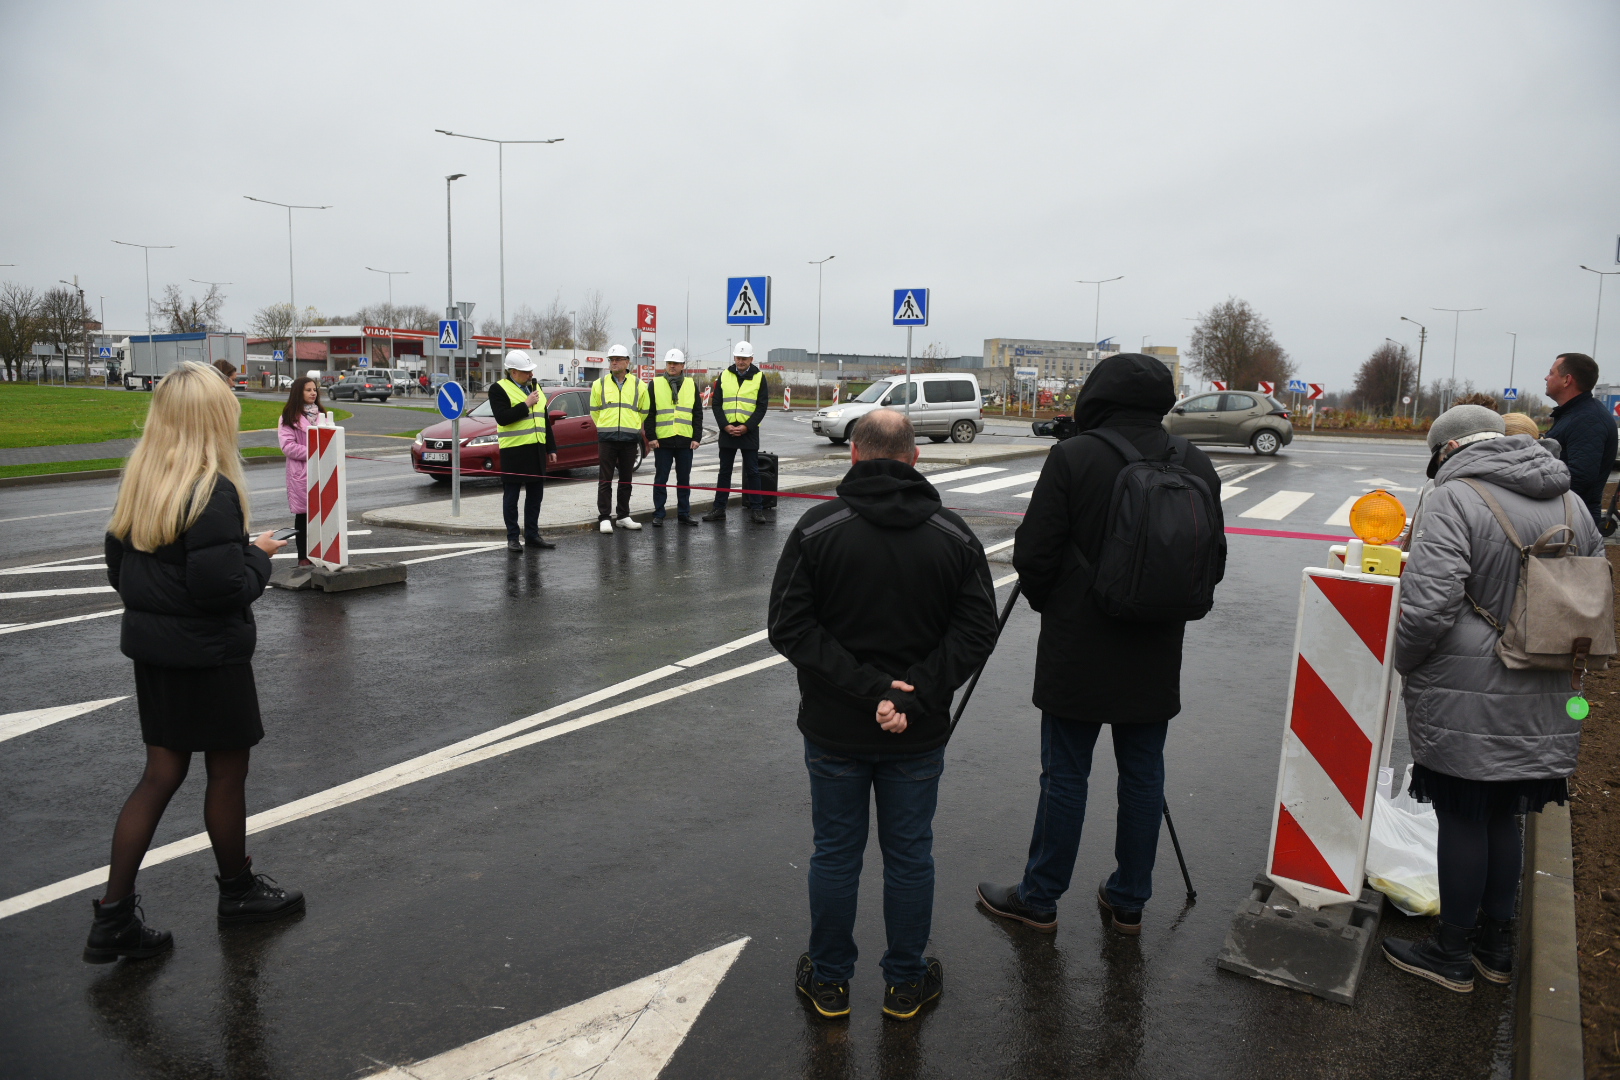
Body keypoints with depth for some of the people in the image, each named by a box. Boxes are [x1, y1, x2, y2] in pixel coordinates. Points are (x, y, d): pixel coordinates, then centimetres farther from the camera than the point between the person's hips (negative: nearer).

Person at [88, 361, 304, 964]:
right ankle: (237, 892, 29)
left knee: (162, 774, 14)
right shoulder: (212, 490, -21)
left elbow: (117, 566, 11)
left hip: (152, 650, 7)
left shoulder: (139, 480, 3)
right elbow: (223, 585, -25)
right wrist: (258, 556, -7)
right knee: (227, 773, 11)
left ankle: (113, 916, 15)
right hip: (209, 655, -7)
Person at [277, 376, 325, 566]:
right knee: (302, 515, 3)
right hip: (300, 473, -4)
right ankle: (303, 556, 10)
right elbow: (288, 445, -9)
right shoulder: (290, 417, -2)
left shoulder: (320, 413, 13)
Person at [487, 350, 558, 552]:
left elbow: (545, 420, 20)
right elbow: (502, 418, -19)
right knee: (511, 496, 2)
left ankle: (532, 535, 20)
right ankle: (512, 537, 9)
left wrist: (551, 448, 18)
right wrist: (526, 404, -17)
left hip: (536, 449, 7)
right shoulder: (499, 389, -5)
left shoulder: (535, 387, 16)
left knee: (535, 495, 10)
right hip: (513, 451, -7)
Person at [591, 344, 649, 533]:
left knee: (626, 480, 9)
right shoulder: (600, 384, 5)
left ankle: (623, 516, 17)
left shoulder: (638, 386, 6)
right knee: (605, 480, -2)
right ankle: (604, 518, 1)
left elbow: (644, 412, 16)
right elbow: (594, 410, 15)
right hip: (606, 439, -1)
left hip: (629, 439, 1)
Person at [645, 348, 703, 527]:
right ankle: (658, 514, 9)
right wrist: (651, 437, -6)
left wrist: (697, 437, 2)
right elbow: (649, 413, 2)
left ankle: (684, 513, 17)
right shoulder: (655, 385, 3)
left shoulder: (691, 385, 9)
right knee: (661, 478, 2)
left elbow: (698, 414, 10)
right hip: (662, 440, -2)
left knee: (684, 479, 8)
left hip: (685, 441, 2)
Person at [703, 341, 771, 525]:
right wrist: (725, 425, -9)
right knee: (724, 472, 7)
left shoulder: (759, 377, 1)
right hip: (727, 430, 2)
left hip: (749, 431, -2)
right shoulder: (724, 376, 6)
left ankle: (757, 509, 6)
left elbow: (762, 406, -2)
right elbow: (716, 404, 4)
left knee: (752, 472, 2)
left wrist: (746, 427, -12)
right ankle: (719, 509, 12)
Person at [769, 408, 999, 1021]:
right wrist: (914, 697, -14)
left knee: (835, 854, 13)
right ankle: (905, 984, 29)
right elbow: (977, 631, -9)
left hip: (833, 730, -1)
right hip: (919, 736, 1)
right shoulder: (954, 535, -4)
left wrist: (867, 689, -16)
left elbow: (789, 627, -15)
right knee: (909, 855, 15)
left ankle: (829, 982, 29)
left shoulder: (817, 529, -9)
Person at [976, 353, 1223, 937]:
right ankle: (1129, 902, 27)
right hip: (1157, 655, 4)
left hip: (1078, 653, -4)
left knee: (1064, 777, 6)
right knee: (1143, 778, 14)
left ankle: (1038, 900, 19)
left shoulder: (1072, 457, -13)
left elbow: (1034, 555, -12)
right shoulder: (1197, 466, 2)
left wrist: (1049, 604, 8)